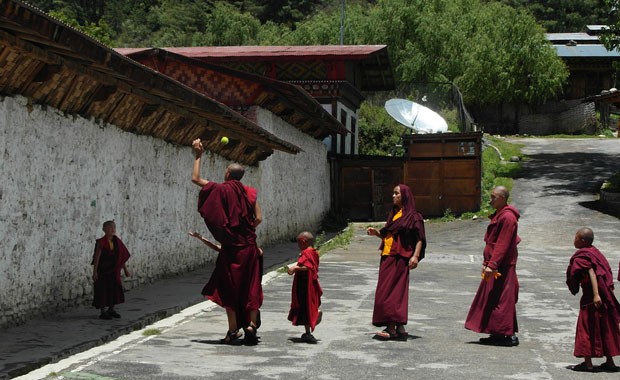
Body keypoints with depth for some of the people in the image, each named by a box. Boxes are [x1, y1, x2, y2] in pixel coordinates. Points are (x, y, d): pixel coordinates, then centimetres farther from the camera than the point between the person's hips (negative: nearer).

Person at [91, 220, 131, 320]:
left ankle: (111, 310, 24)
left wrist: (125, 270, 9)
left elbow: (123, 257, 8)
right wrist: (95, 272, -16)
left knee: (115, 288, 8)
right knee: (103, 289, 0)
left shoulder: (117, 242, 3)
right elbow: (97, 257, -13)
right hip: (103, 270, -5)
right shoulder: (101, 242, -13)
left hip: (114, 270, 5)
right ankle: (103, 312, 10)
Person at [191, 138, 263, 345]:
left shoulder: (220, 190, -3)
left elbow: (195, 178, 6)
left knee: (229, 286, 4)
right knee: (251, 287, 8)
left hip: (230, 246, -3)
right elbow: (258, 218, 1)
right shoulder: (249, 192, 4)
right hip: (249, 246, 3)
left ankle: (233, 328, 2)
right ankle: (251, 324, -1)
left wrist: (198, 156, 14)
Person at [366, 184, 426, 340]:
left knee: (391, 292, -11)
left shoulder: (413, 216, -5)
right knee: (396, 292, 8)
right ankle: (398, 328, 12)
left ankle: (392, 328, -9)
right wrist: (376, 233, 5)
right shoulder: (393, 214, 18)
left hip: (400, 258, -8)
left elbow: (420, 238, -10)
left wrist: (415, 256, -20)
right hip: (387, 257, 8)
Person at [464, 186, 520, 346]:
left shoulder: (508, 217, -17)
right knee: (491, 298, 13)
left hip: (503, 266, -10)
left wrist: (492, 264, -24)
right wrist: (486, 263, 20)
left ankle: (510, 335, -1)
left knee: (502, 299, -6)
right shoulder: (499, 215, 16)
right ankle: (498, 334, 18)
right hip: (495, 265, 10)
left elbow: (502, 245, -22)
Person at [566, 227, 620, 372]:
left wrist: (596, 294, -30)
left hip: (590, 297, -8)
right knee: (604, 328, 13)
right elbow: (607, 273, 14)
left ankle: (588, 363, 2)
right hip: (605, 295, 8)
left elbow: (592, 273, -23)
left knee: (587, 327, 0)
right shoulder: (595, 252, 13)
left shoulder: (581, 256, -12)